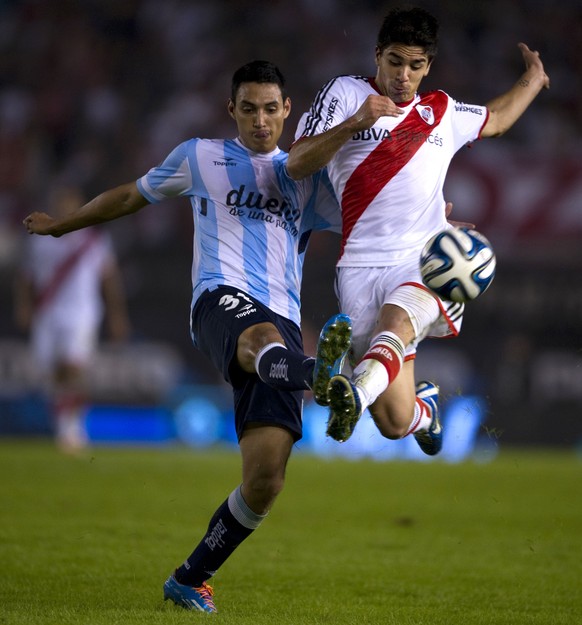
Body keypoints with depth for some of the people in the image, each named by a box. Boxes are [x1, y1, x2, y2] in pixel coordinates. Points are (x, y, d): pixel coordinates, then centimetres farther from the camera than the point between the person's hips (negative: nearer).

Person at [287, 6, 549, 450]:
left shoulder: (443, 112, 20)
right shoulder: (345, 93, 7)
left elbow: (494, 120, 43)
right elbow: (296, 165, -4)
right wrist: (354, 123, -17)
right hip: (363, 268, -2)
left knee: (395, 319, -36)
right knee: (395, 423, -5)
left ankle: (358, 391, -62)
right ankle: (424, 408, 29)